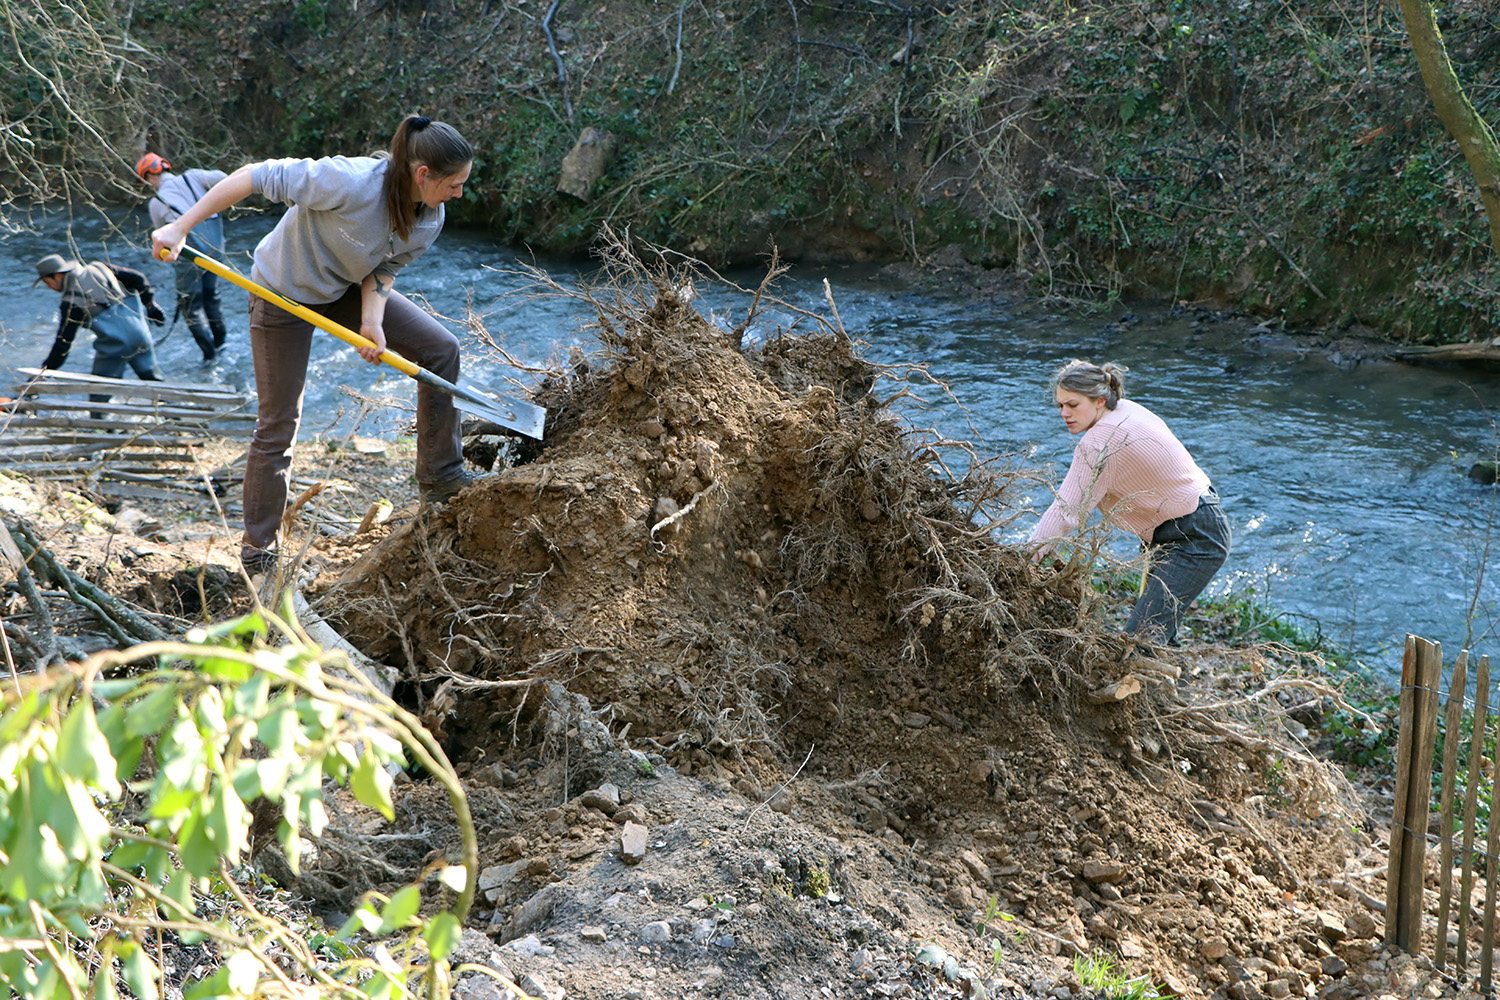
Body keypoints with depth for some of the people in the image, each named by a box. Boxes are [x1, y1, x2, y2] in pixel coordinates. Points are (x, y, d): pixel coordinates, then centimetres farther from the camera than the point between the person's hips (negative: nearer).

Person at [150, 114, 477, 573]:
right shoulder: (349, 181, -37)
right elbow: (256, 177, -31)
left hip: (348, 292, 7)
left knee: (441, 348, -3)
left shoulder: (430, 221, -15)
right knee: (278, 424, -2)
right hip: (285, 294, -7)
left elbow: (383, 269, -3)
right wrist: (180, 227, -29)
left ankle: (439, 477, 8)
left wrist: (372, 320, -24)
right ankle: (258, 552, 13)